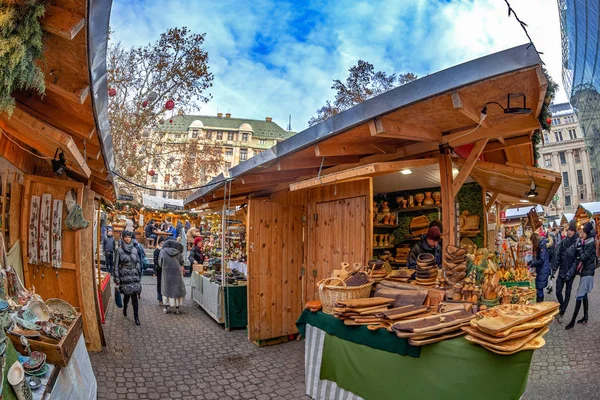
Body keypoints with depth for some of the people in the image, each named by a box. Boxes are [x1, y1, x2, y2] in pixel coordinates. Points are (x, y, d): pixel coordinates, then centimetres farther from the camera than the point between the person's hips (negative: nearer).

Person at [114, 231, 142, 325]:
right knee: (127, 295, 7)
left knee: (134, 297, -1)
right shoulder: (119, 250, -2)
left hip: (134, 277, 2)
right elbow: (116, 265, -2)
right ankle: (125, 308, 39)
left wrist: (139, 276, 9)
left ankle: (136, 317, 6)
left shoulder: (134, 250, 6)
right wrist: (117, 279, -5)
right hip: (124, 277, -2)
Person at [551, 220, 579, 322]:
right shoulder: (563, 241, 0)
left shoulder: (577, 243, -11)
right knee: (558, 292, 3)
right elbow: (558, 256, 4)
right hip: (562, 271, 3)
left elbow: (576, 260, -13)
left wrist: (570, 273, -18)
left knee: (567, 293, 8)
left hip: (571, 273, -3)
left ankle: (561, 314, 18)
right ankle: (562, 307, 31)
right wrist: (554, 270, 2)